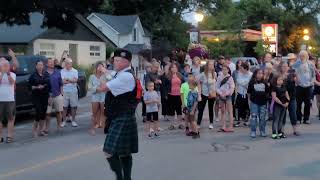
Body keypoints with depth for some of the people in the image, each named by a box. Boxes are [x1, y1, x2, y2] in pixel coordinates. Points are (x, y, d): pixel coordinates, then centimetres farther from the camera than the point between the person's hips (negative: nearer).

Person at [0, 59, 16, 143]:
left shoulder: (12, 74, 5)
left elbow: (12, 82, -14)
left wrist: (8, 74, -27)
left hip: (10, 100, -1)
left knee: (10, 118, -1)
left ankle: (9, 136, 3)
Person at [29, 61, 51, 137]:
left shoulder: (46, 74, 7)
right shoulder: (33, 75, -2)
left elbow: (50, 85, 10)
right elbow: (30, 86, -1)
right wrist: (37, 87, -18)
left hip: (45, 96, 4)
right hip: (36, 97, -4)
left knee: (44, 113, 6)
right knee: (39, 112, -12)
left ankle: (41, 130, 17)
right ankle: (34, 129, 4)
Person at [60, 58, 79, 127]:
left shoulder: (75, 71, 5)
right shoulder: (62, 71, 1)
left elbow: (75, 80, -9)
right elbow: (63, 81, -10)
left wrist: (67, 79, -15)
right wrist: (72, 80, -10)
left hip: (73, 91, 1)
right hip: (65, 91, -1)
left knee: (74, 106, 5)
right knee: (64, 107, 3)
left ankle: (73, 121, 15)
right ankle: (64, 121, 12)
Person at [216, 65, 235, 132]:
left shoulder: (230, 78, -4)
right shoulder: (219, 77, 6)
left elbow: (232, 88, -8)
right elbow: (217, 87, 5)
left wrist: (226, 94, -15)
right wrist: (220, 93, -10)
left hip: (227, 96, -4)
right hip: (221, 96, 4)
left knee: (229, 111, -4)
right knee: (223, 111, 8)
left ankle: (231, 127, -5)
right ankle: (223, 127, 11)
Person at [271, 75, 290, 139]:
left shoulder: (284, 87, 11)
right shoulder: (274, 88, -10)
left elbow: (287, 94, 14)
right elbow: (274, 97, -16)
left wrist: (287, 102, -4)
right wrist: (282, 103, -16)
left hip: (284, 105, 7)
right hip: (277, 105, -7)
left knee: (281, 119, 12)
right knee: (276, 119, -5)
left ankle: (279, 132, 19)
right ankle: (274, 134, -5)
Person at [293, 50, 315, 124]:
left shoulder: (310, 64, 3)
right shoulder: (296, 64, -3)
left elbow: (314, 74, 11)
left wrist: (312, 82, 0)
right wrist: (296, 81, -10)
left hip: (308, 86, 2)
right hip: (299, 86, -2)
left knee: (308, 103, 5)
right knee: (298, 103, 1)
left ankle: (306, 119, 14)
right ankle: (298, 118, 9)